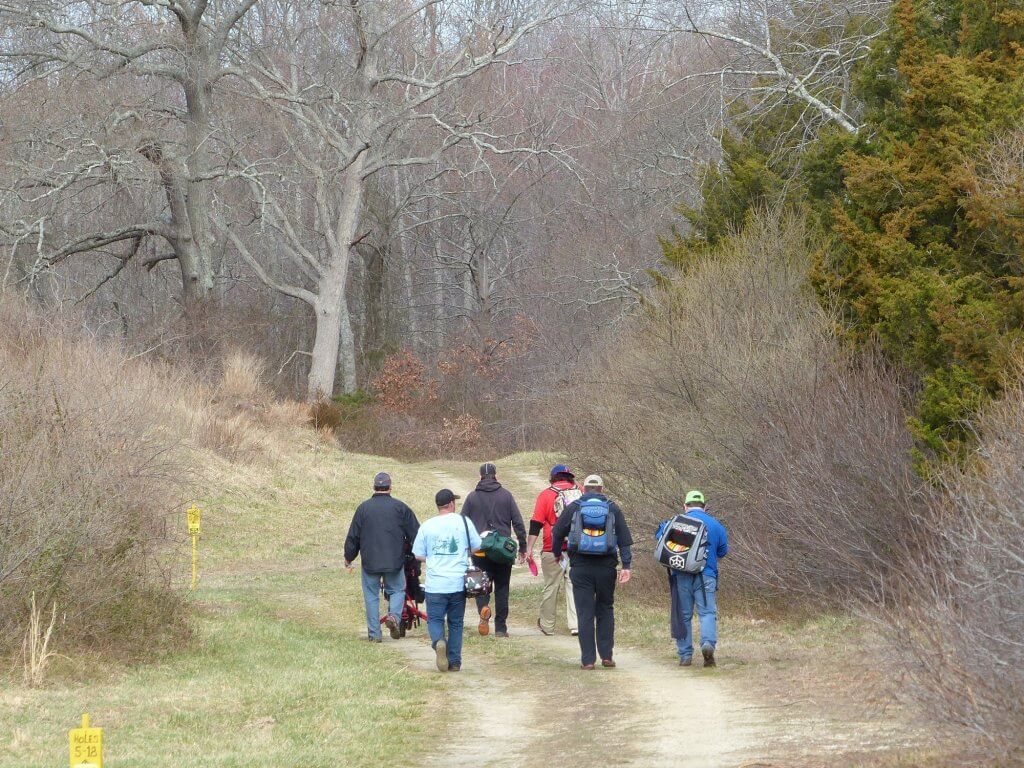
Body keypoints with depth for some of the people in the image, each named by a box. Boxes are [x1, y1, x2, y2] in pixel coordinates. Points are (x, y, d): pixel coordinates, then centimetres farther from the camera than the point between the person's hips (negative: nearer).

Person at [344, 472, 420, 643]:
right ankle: (394, 615, -14)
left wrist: (348, 558, 17)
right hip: (395, 561, 0)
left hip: (370, 561, 0)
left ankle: (374, 633, 5)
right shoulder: (400, 507, 0)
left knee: (372, 595, 8)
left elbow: (353, 537, 4)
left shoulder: (363, 508, 0)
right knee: (397, 590, 15)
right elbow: (415, 534, 4)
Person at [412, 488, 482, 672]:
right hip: (458, 582, 1)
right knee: (456, 622, 12)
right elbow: (476, 547, 7)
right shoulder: (463, 522, -1)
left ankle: (438, 641, -25)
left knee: (435, 619, 6)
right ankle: (455, 661, 10)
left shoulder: (427, 526, 0)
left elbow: (419, 555, 3)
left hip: (435, 584, -1)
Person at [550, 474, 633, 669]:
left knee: (585, 613, 1)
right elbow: (624, 539, 2)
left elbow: (557, 532, 8)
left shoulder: (574, 508, 4)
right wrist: (626, 566, 1)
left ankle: (588, 659, -2)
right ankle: (606, 655, 8)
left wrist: (557, 553, 26)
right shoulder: (612, 509, 6)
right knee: (605, 610, 14)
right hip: (606, 566, 1)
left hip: (580, 567, -1)